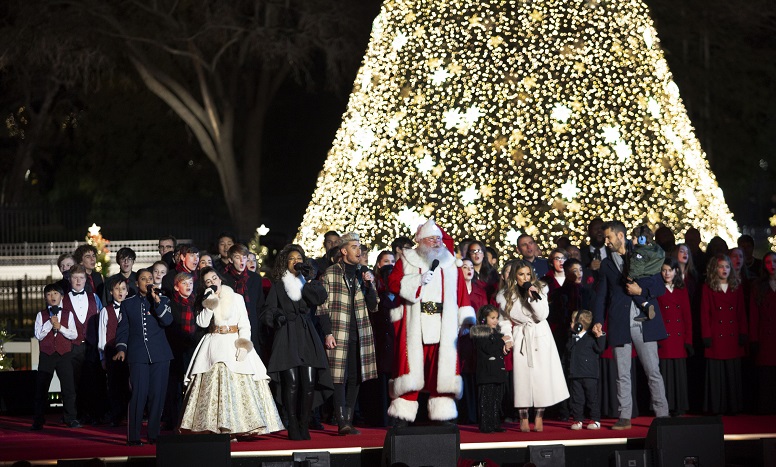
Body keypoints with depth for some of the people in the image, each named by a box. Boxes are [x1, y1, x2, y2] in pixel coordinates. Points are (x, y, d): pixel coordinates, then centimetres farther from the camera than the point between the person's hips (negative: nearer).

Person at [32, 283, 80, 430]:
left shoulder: (68, 314, 5)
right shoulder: (41, 315, 4)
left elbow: (74, 335, -2)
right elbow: (38, 335, -5)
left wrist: (60, 327, -13)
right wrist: (50, 323, -13)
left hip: (64, 354, 0)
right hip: (46, 354, 0)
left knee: (68, 387, -1)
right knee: (41, 388, 2)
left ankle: (70, 418, 7)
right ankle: (38, 421, 9)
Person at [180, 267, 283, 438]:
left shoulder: (236, 298, 6)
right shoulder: (207, 301, 13)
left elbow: (244, 325, 0)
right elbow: (202, 323, -2)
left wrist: (243, 345, -13)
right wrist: (210, 302, -9)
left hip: (233, 344, -2)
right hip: (214, 346, 2)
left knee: (237, 384, -12)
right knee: (212, 384, -9)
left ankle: (233, 428, -12)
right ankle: (215, 428, -8)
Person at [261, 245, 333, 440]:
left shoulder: (312, 283, 16)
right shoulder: (278, 285, 13)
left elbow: (319, 298, -4)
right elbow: (267, 312, 7)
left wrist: (307, 280, -5)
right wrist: (275, 318, -12)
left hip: (307, 336, 2)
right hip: (287, 336, -2)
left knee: (309, 382, -8)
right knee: (291, 382, -13)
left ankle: (304, 426, 1)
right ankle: (293, 428, -8)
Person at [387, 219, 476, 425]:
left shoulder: (451, 266, 16)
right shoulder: (406, 261, 10)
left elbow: (462, 295, 13)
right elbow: (394, 283, -5)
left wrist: (468, 320, 3)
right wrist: (418, 280, -15)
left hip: (443, 329, 2)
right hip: (414, 329, -2)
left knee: (442, 372, -2)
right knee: (412, 369, -4)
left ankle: (442, 414, 2)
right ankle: (403, 416, -1)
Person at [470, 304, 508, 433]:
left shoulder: (497, 332, 18)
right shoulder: (479, 333, -6)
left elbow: (503, 349, 18)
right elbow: (488, 349, -17)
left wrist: (505, 347, -6)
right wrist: (502, 341, -8)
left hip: (498, 372, 7)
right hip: (486, 373, -7)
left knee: (497, 400, 9)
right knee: (486, 401, -6)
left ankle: (496, 424, 14)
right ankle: (485, 426, -4)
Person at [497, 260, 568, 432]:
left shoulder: (539, 290, 0)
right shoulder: (505, 295, 0)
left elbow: (542, 315, -9)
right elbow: (504, 319, 9)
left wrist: (533, 297, -19)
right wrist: (507, 336, -3)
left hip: (540, 337, 0)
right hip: (520, 338, 0)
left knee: (541, 376, -6)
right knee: (522, 376, -6)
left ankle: (539, 417, 1)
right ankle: (523, 418, 1)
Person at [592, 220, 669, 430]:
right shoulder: (606, 264, 15)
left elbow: (660, 287, 6)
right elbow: (601, 295, 13)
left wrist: (641, 290, -12)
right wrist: (598, 320, 0)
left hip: (644, 323, -2)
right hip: (619, 324, 2)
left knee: (653, 371, -3)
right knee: (622, 374, 2)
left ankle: (662, 415, 1)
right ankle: (625, 417, 5)